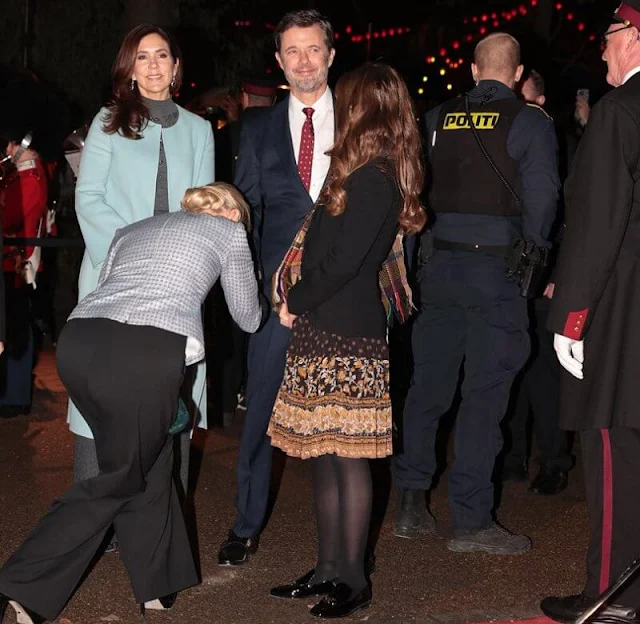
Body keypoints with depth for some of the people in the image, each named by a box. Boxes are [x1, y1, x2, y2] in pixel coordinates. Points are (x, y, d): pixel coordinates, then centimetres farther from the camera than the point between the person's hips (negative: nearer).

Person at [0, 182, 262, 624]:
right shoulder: (229, 231, 23)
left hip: (79, 340, 5)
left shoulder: (134, 230, 34)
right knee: (118, 480, 8)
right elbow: (248, 319, 31)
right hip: (148, 353, -5)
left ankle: (159, 584, 25)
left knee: (149, 458, 22)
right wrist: (258, 306, 53)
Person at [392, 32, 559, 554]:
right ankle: (471, 520, 3)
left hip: (439, 265, 4)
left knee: (428, 385, 12)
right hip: (498, 268, -4)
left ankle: (411, 506, 16)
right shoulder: (530, 123, -4)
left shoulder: (438, 119, 8)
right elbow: (541, 199, -8)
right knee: (485, 394, 0)